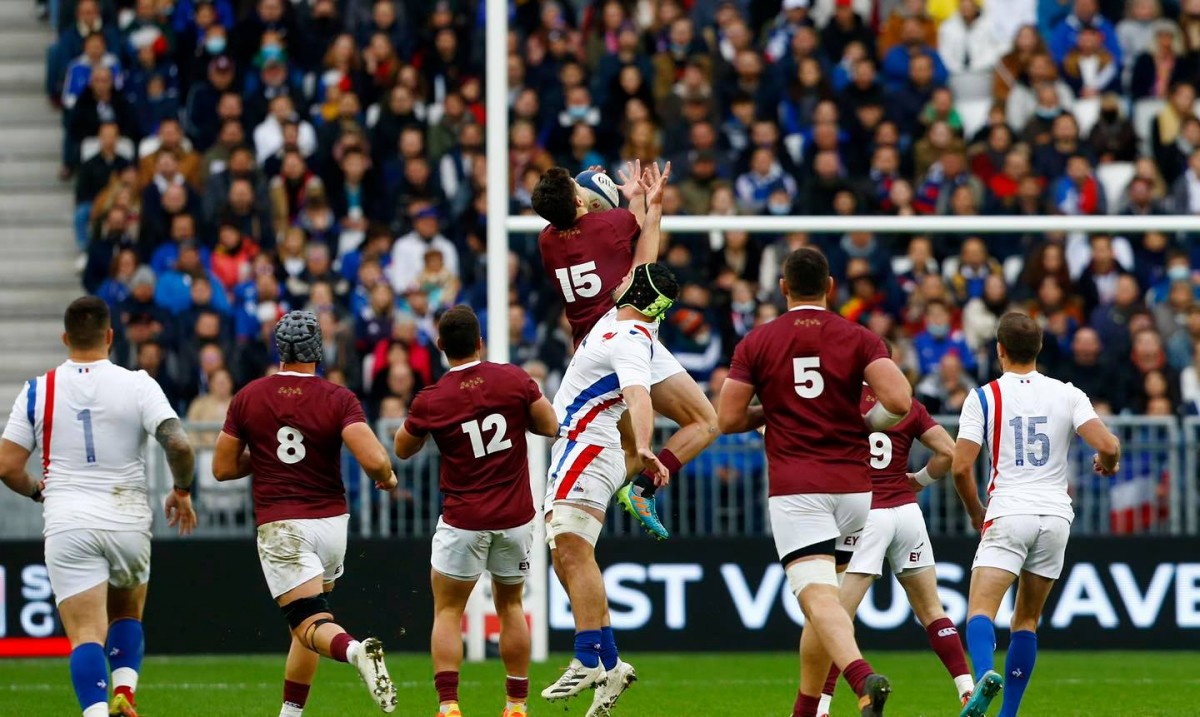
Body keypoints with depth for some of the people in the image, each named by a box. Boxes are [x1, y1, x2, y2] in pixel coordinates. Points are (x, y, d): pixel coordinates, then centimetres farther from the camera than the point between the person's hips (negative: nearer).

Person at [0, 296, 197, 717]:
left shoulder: (37, 391, 1)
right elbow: (178, 445, -14)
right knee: (127, 616, 24)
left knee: (86, 634, -5)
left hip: (68, 525, -1)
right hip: (129, 523, 1)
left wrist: (37, 491, 22)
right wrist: (182, 491, 6)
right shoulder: (137, 386, -4)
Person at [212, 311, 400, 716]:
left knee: (309, 624, -8)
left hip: (279, 527, -2)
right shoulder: (338, 400, -6)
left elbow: (223, 468, 5)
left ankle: (354, 650, -41)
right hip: (331, 521, 2)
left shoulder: (248, 398, -1)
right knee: (307, 619, 20)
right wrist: (387, 478, 5)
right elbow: (374, 460, -18)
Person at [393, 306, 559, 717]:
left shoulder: (430, 401, -9)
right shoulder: (513, 379, -8)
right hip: (515, 518, 2)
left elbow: (403, 450, 7)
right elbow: (550, 426, 2)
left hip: (463, 521, -2)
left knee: (447, 612, 7)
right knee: (510, 607, 18)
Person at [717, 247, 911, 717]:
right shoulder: (860, 339, 3)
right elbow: (899, 401, -11)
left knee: (819, 600, -15)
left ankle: (863, 679, -41)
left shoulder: (757, 342, 3)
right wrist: (867, 424, 10)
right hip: (853, 486, 3)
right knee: (824, 600, 17)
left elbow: (728, 419, 1)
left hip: (794, 489, -3)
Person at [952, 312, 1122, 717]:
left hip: (1008, 515, -3)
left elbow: (960, 467, -5)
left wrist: (975, 513, 13)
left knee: (980, 611, -11)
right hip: (1056, 516, 3)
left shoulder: (984, 397, 0)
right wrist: (1107, 465, 18)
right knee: (1027, 620, 14)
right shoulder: (1068, 395, 5)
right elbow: (1108, 446, -7)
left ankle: (985, 675, -41)